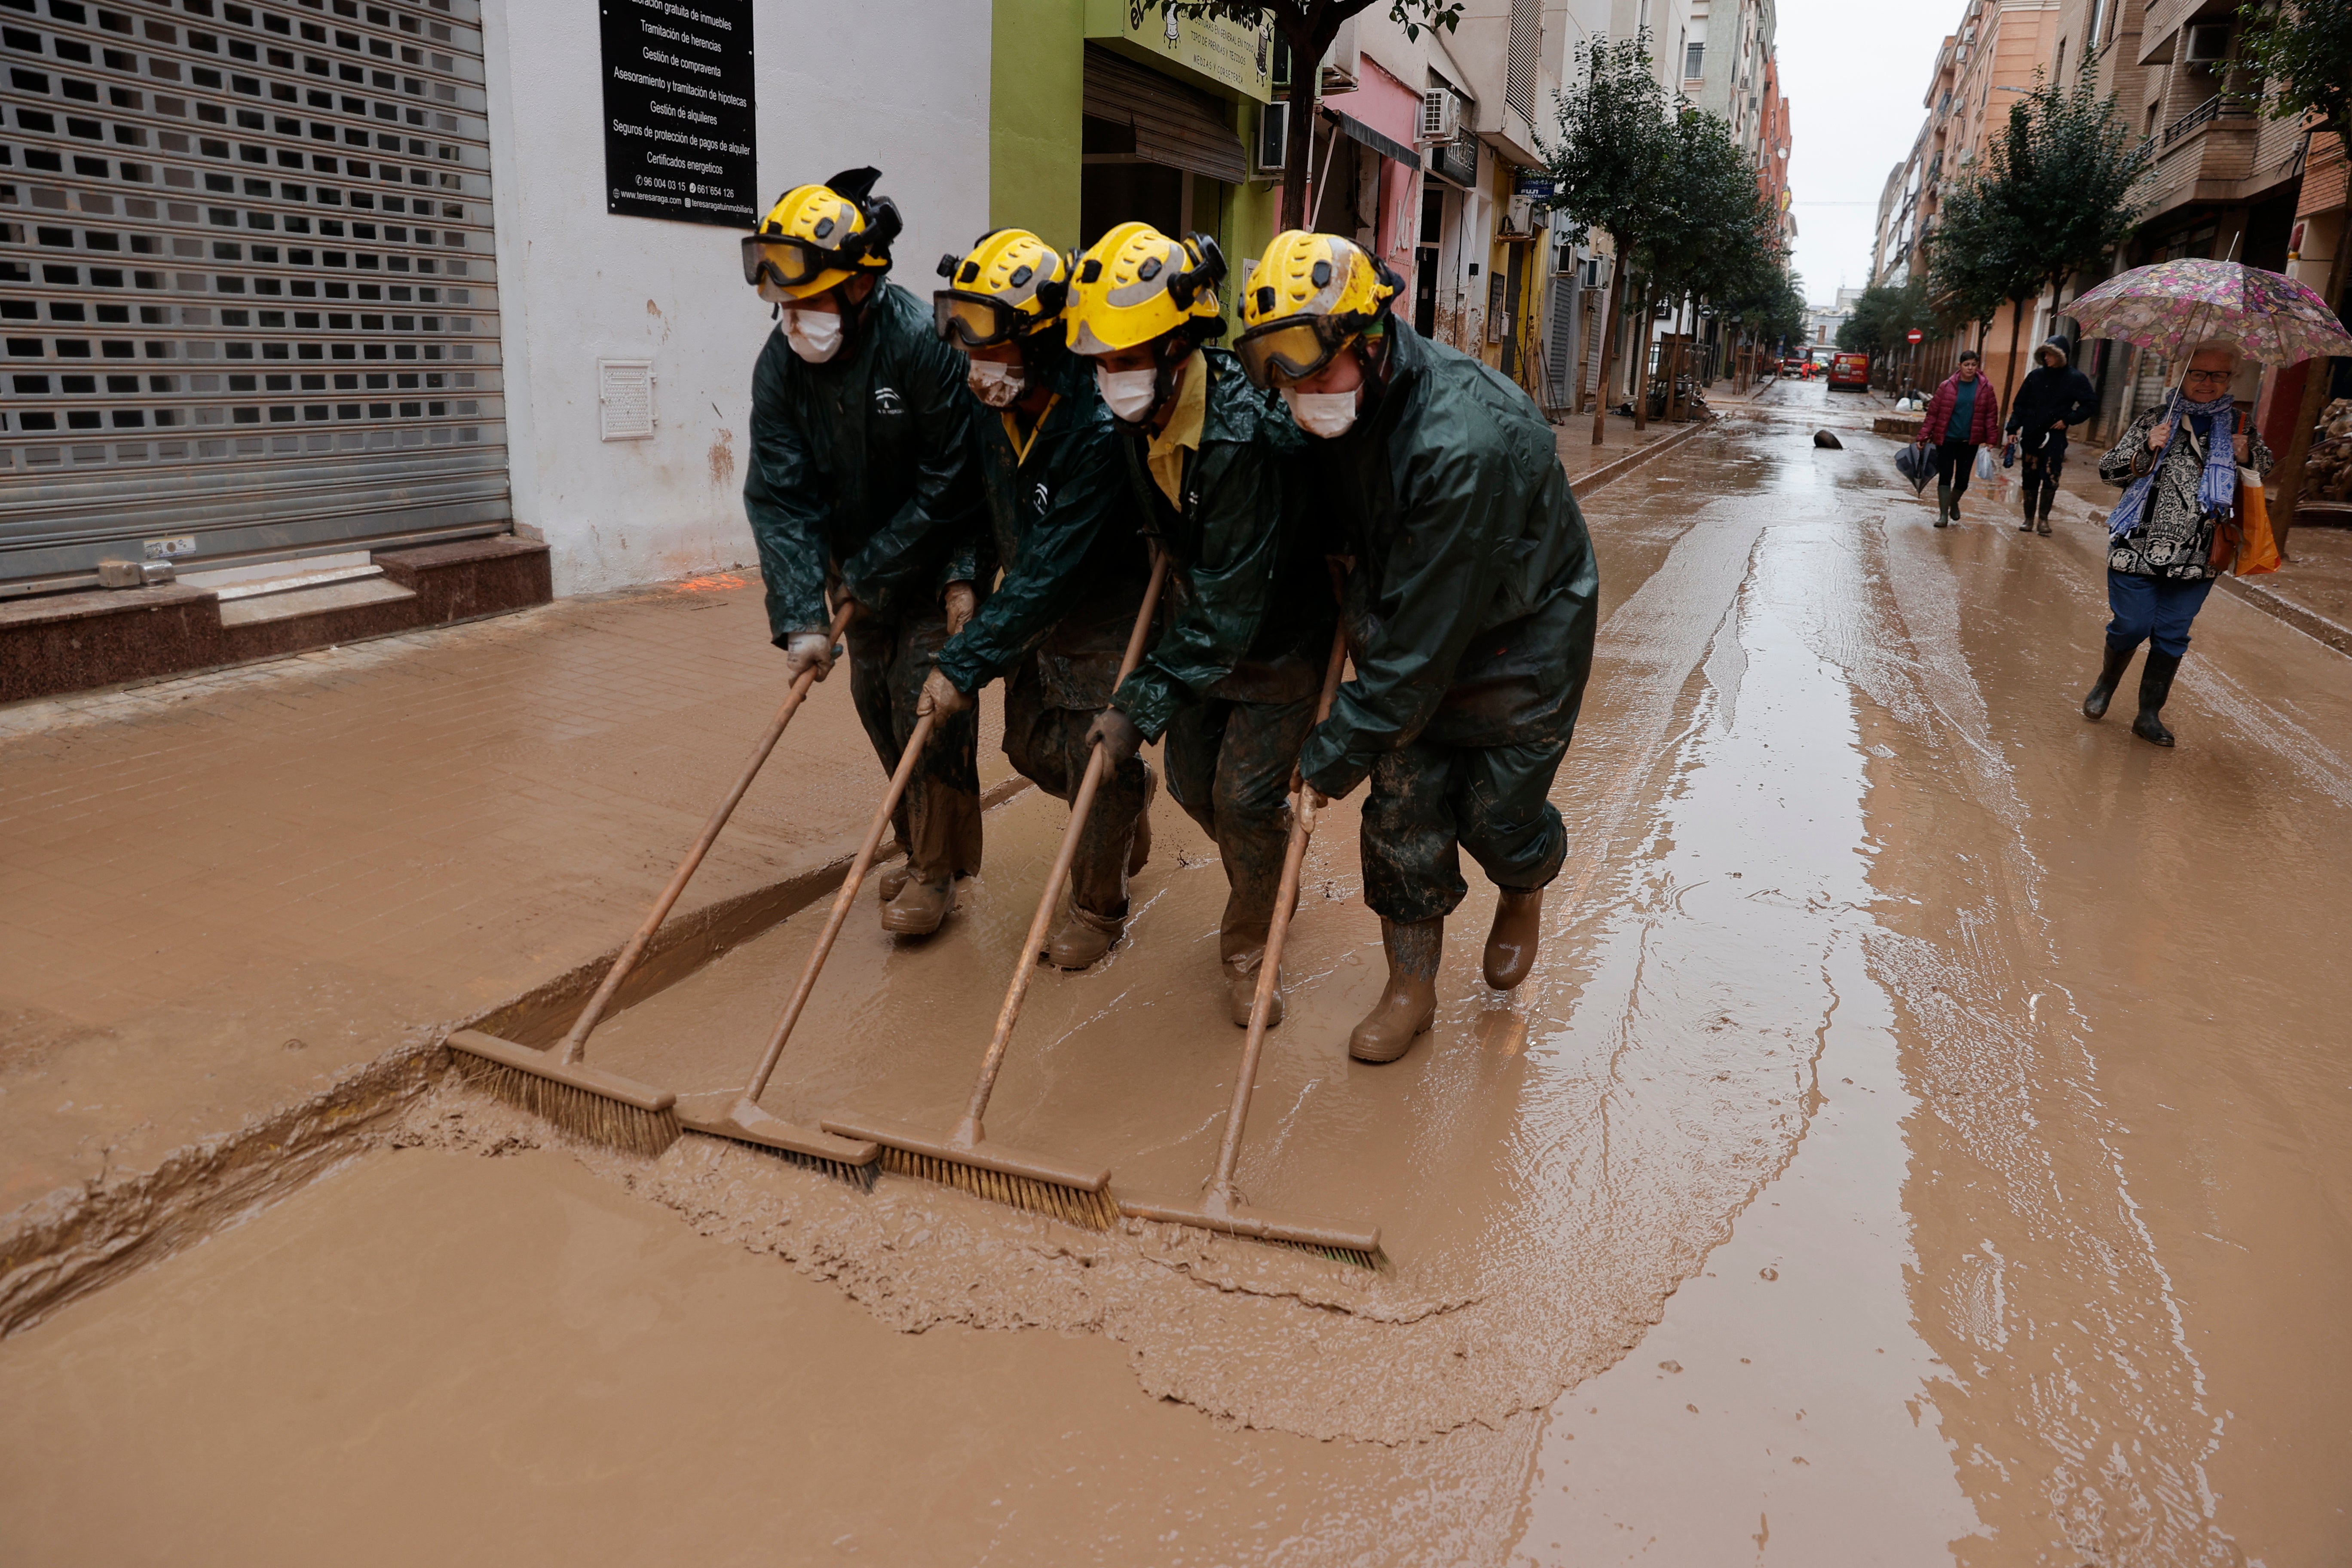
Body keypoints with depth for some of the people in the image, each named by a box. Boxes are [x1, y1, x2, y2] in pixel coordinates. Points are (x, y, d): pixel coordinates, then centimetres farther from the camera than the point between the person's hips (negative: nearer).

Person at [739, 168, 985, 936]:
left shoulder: (923, 346, -26)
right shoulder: (781, 363, -10)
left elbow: (948, 487, -22)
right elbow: (780, 496, -15)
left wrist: (870, 571, -17)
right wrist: (801, 619, -23)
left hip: (937, 566, -6)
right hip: (861, 570, 6)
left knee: (928, 705, -6)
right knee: (877, 705, 12)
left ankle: (937, 872, 11)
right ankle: (922, 850, 31)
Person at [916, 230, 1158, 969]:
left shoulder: (1097, 428, -32)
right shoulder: (991, 410, -9)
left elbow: (1052, 570, -32)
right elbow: (981, 504, 9)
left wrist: (967, 662, -31)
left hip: (1107, 619, -7)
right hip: (1033, 612, 7)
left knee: (1098, 768, 2)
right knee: (1032, 747, 17)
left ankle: (1098, 907, 25)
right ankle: (1131, 794, 46)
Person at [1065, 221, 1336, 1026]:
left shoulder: (1242, 437, -36)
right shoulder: (1139, 415, -11)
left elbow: (1228, 609, -35)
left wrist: (1142, 707, -35)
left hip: (1282, 634, -7)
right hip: (1202, 616, 8)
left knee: (1245, 794, -6)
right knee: (1193, 781, 12)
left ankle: (1249, 949, 19)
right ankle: (1271, 878, 42)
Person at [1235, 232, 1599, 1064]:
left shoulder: (1467, 442, -38)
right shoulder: (1336, 411, -14)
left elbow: (1424, 633, -35)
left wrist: (1334, 755, -30)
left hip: (1521, 637, -5)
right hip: (1412, 628, 6)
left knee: (1497, 814, 4)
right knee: (1404, 809, 3)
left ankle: (1522, 895, 41)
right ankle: (1411, 986, 19)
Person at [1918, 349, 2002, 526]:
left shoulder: (1986, 388, 1)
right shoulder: (1948, 386, -4)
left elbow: (1992, 414, 4)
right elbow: (1933, 412, -2)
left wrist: (1992, 438, -2)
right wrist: (1924, 436, -4)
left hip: (1970, 441, 1)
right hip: (1946, 439, -1)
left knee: (1963, 478, 8)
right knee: (1945, 476, -2)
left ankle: (1954, 503, 36)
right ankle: (1943, 514, 3)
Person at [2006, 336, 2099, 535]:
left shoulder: (2075, 378, 0)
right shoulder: (2036, 375, 6)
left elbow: (2091, 404, 3)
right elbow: (2020, 403, 9)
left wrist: (2068, 420, -8)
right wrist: (2014, 428, 0)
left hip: (2054, 437, -2)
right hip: (2030, 436, 2)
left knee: (2050, 478, -9)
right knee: (2030, 478, 5)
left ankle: (2043, 518, -1)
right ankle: (2030, 518, 13)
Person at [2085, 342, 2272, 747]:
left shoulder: (2240, 426, 8)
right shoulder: (2155, 419, 1)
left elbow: (2265, 469, 19)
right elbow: (2108, 469, -2)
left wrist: (2247, 457, -3)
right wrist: (2147, 449, -19)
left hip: (2197, 558, 2)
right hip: (2138, 546, -2)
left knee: (2172, 636, 5)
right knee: (2131, 627, 1)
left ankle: (2150, 715, 16)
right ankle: (2106, 683, 30)